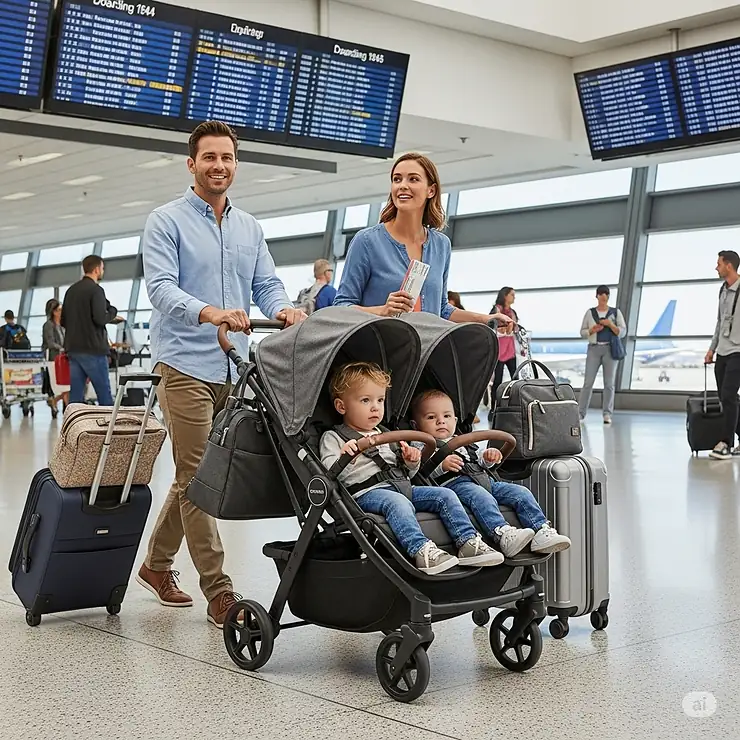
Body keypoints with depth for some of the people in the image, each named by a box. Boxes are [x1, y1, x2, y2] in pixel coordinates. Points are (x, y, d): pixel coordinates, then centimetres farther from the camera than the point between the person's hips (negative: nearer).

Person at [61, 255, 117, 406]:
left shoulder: (71, 290, 15)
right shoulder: (95, 290, -9)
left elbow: (63, 321, 16)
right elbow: (100, 319, -18)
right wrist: (113, 312, 0)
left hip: (73, 349, 7)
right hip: (93, 350, -7)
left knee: (75, 395, 5)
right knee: (105, 396, -2)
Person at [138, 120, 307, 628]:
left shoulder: (250, 228, 17)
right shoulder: (167, 222, -1)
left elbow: (267, 284, 11)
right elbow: (160, 286, -14)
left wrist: (283, 309, -13)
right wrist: (209, 311, -33)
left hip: (234, 367, 6)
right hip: (186, 364, -6)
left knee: (196, 474, 13)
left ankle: (157, 565, 29)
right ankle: (219, 593, -3)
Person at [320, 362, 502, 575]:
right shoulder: (333, 438, 7)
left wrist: (411, 463, 8)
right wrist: (343, 457, -27)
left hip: (401, 487, 7)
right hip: (367, 492, -7)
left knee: (445, 495, -9)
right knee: (397, 502, -38)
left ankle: (468, 543, -15)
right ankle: (420, 550, -49)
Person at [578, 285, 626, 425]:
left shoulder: (616, 312, 7)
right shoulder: (590, 313, 9)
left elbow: (622, 331, 2)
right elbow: (583, 332, 9)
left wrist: (610, 325, -14)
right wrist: (593, 330, -11)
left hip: (610, 349, 0)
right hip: (594, 349, 0)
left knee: (609, 383, -3)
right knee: (588, 382, -5)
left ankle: (607, 414, -1)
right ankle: (580, 412, -3)